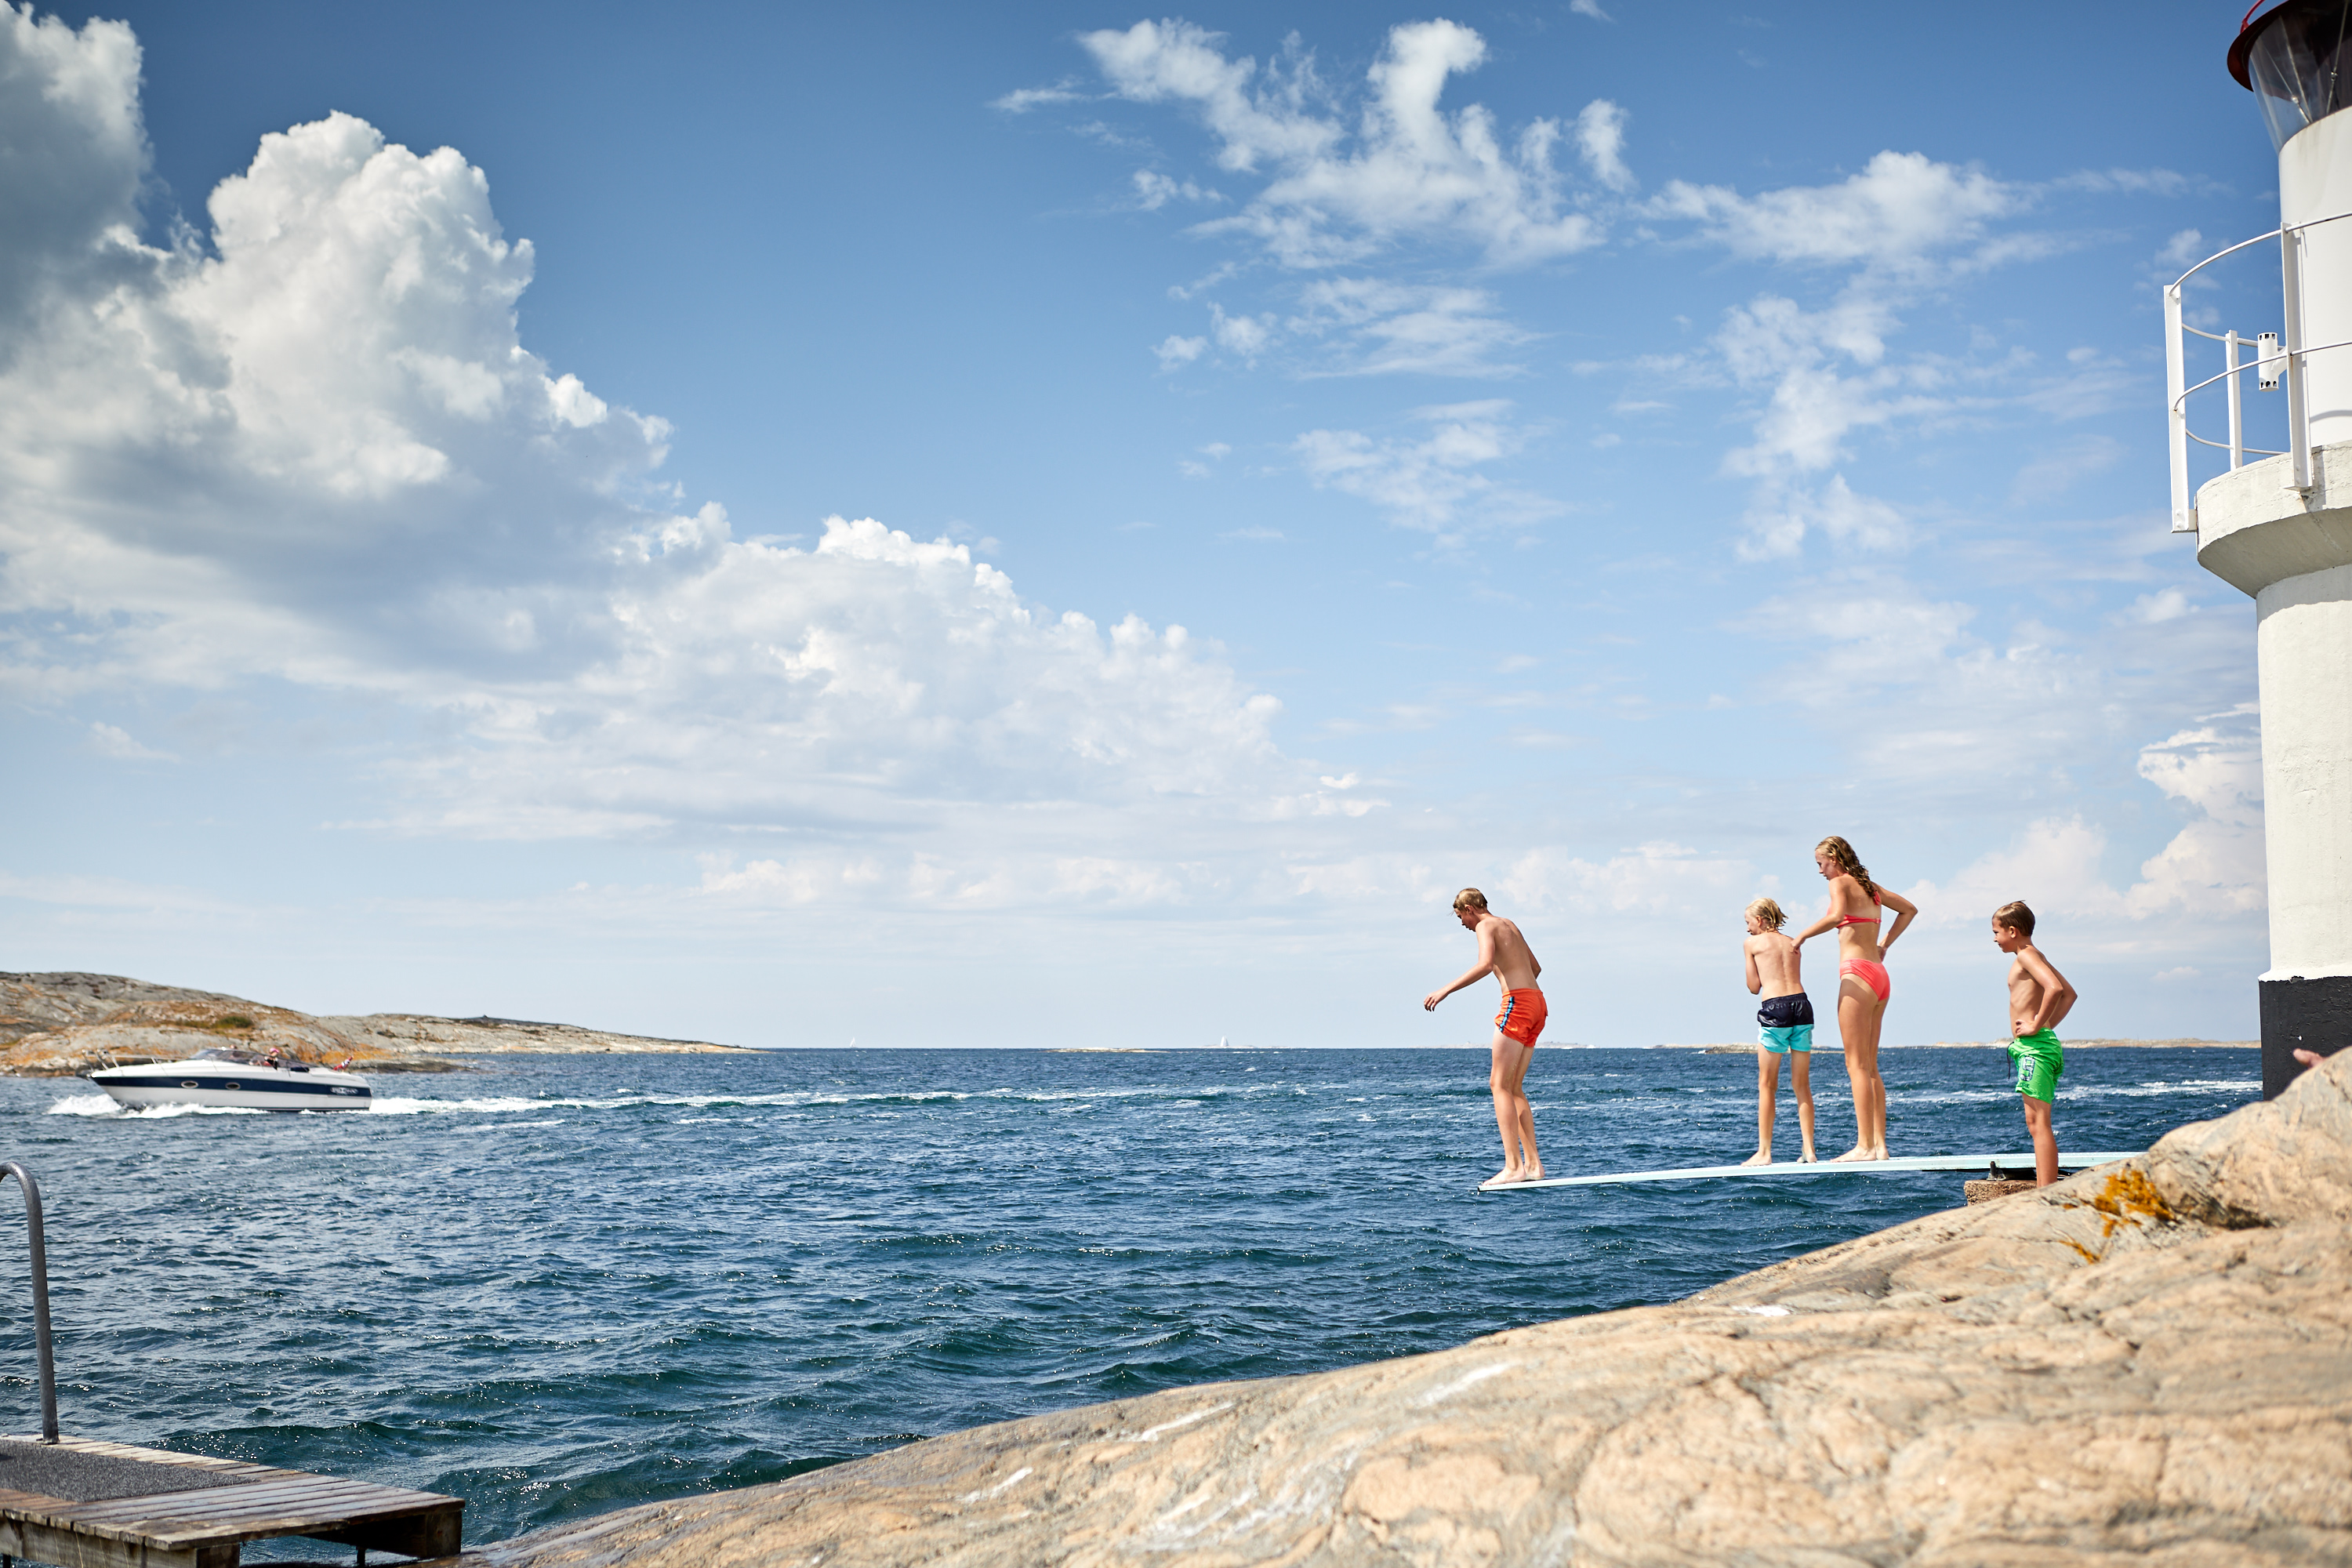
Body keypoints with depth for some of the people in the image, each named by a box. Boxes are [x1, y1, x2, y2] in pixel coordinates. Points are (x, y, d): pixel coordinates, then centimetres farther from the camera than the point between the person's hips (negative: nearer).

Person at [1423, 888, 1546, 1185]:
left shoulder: (1485, 926, -3)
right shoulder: (1509, 925, 25)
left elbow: (1486, 964, -23)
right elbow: (1536, 968, 36)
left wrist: (1446, 990, -23)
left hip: (1517, 1003, -9)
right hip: (1536, 1004, 9)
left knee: (1500, 1084, -9)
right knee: (1514, 1087, 11)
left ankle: (1513, 1166, -17)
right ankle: (1532, 1163, 6)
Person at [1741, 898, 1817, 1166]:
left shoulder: (1753, 943, 6)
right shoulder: (1792, 943, 19)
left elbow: (1754, 987, 8)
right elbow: (1789, 978, 17)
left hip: (1775, 1009, -5)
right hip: (1802, 1004, 5)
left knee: (1767, 1084, 3)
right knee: (1802, 1084, 9)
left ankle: (1764, 1152, 2)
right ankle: (1809, 1149, 6)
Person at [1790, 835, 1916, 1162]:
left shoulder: (1840, 882, -5)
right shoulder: (1870, 887, 19)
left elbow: (1836, 915, -27)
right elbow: (1909, 909, 33)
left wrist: (1803, 935, -14)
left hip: (1858, 974, -8)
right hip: (1879, 975, 8)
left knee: (1857, 1064, -8)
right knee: (1869, 1065, 10)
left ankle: (1864, 1145, -12)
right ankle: (1879, 1144, 7)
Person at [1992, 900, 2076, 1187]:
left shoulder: (2026, 955, -10)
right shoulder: (2036, 956, 19)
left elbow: (2054, 988, -27)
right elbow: (2069, 994, 27)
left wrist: (2037, 1026, -21)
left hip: (2033, 1046, -10)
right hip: (2037, 1046, 10)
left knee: (2039, 1123, -12)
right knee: (2036, 1123, 11)